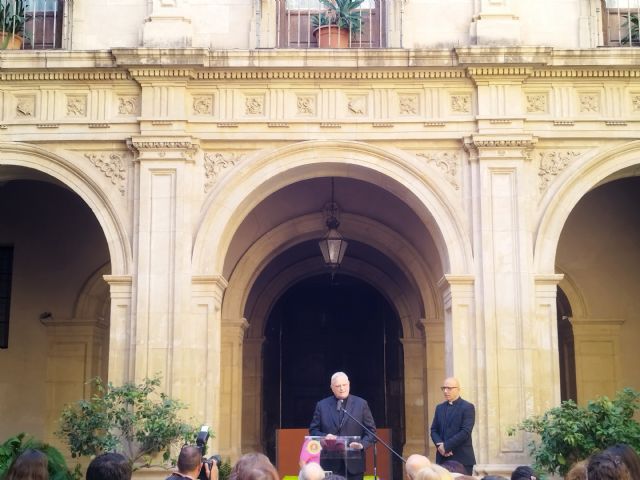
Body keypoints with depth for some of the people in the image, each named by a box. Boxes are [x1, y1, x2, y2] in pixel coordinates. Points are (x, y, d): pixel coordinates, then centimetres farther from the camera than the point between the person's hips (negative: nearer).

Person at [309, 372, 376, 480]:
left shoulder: (361, 404, 5)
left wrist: (362, 444, -13)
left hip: (353, 463, 0)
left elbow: (371, 430, 5)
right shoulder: (322, 405, 8)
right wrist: (324, 437, -12)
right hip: (330, 462, 0)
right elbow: (313, 430, 9)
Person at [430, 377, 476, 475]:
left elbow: (466, 432, -14)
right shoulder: (440, 408, 16)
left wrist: (446, 446, -15)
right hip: (442, 458, 5)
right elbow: (434, 430, 13)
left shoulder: (468, 407, -4)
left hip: (462, 458, -5)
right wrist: (440, 444, -8)